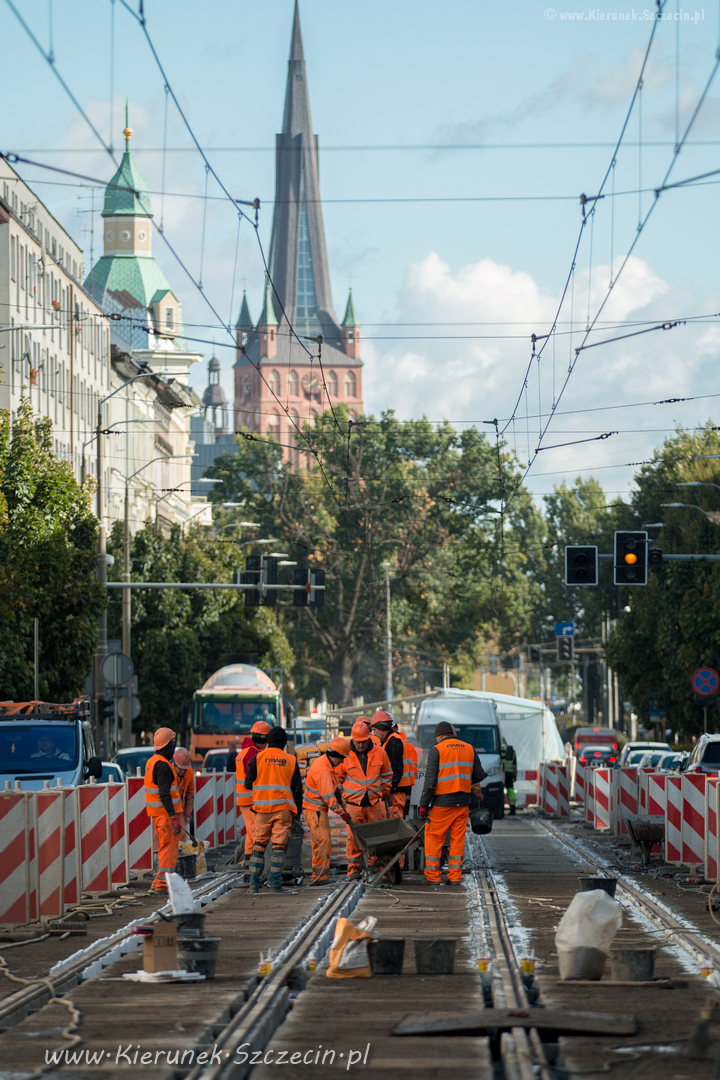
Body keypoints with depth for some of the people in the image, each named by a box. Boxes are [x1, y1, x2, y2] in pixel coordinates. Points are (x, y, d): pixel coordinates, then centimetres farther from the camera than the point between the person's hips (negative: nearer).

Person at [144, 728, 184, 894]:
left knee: (165, 847, 17)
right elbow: (164, 794, -24)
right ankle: (162, 884, -6)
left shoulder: (151, 762, 14)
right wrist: (174, 817, -24)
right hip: (165, 812, -10)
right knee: (169, 847, -6)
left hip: (156, 812, 10)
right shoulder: (163, 765, -18)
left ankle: (159, 882, 20)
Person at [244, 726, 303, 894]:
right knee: (279, 845, 0)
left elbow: (248, 783, 3)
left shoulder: (258, 758, 1)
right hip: (284, 808, 0)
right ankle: (275, 883, -6)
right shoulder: (291, 760, 4)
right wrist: (298, 810, 14)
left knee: (259, 845, 8)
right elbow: (297, 788, 6)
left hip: (262, 808, 1)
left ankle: (254, 883, 3)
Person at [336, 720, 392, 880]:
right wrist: (338, 797, 9)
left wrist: (385, 791, 19)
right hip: (353, 802, -2)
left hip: (375, 801, 2)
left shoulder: (379, 753, 1)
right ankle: (354, 867, 4)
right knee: (353, 835, -4)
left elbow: (386, 774, 17)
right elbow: (337, 776, 9)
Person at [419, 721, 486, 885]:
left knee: (433, 837, 4)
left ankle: (433, 875, 4)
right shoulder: (469, 749, 9)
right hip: (463, 802, 4)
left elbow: (430, 781, -10)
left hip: (442, 803, -4)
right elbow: (479, 775, 13)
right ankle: (455, 876, 8)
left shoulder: (436, 750, -6)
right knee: (458, 838, 10)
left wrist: (423, 804, -7)